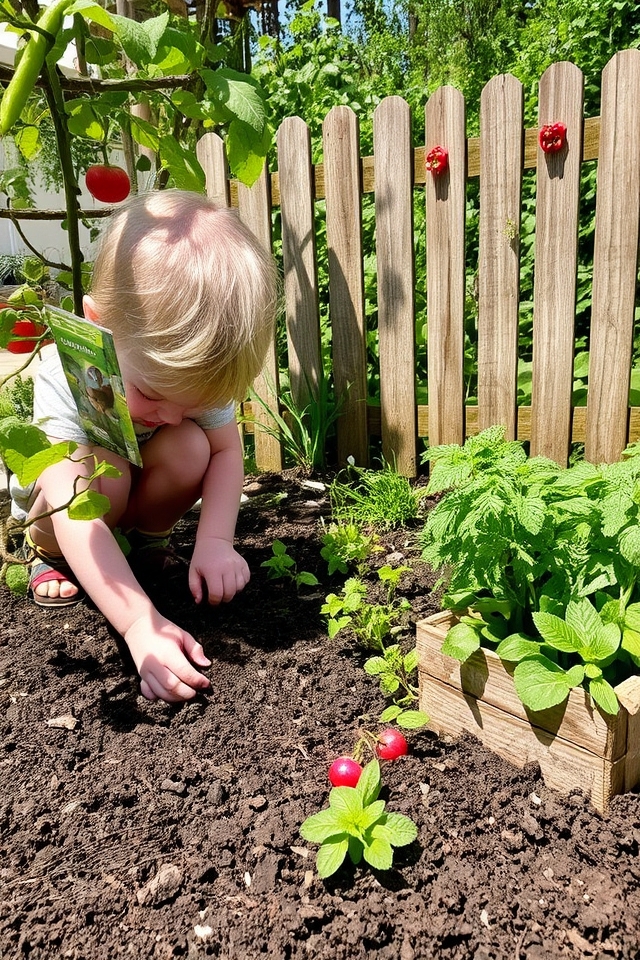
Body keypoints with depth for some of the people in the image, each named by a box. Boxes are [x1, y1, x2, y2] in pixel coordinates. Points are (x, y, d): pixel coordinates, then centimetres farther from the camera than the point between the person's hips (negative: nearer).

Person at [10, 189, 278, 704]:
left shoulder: (200, 364, -27)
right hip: (56, 499, -3)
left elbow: (227, 452, -20)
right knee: (103, 469, -36)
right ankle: (49, 555, -4)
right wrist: (140, 624, -56)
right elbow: (75, 515, -46)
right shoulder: (64, 376, -39)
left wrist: (215, 540, -37)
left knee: (189, 447, -29)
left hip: (133, 498, 3)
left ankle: (147, 540, -1)